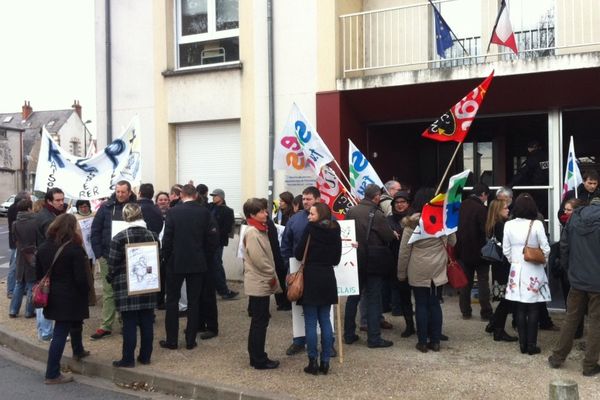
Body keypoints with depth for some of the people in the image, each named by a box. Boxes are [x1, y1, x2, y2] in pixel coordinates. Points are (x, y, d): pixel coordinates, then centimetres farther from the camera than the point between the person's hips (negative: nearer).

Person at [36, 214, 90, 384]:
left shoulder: (43, 248, 3)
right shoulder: (75, 249, -17)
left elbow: (39, 275, 9)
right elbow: (81, 278, -18)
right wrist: (86, 293, -1)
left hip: (52, 297, 7)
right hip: (70, 298, -7)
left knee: (75, 321, 30)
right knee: (60, 333, -2)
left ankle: (78, 351, 50)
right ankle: (52, 374, 3)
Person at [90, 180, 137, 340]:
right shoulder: (106, 207, 1)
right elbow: (95, 231, 4)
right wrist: (98, 253, -1)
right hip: (108, 256, 1)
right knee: (108, 292, 5)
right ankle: (106, 326, 11)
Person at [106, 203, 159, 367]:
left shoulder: (120, 238, -11)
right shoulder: (153, 236, 3)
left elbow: (112, 264, -8)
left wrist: (111, 279, 10)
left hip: (126, 286, -4)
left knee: (129, 323, 1)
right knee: (147, 321, 9)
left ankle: (128, 359, 7)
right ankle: (145, 356, 17)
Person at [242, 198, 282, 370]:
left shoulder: (259, 230, 13)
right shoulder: (252, 233, -17)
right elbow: (258, 258, -23)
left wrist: (271, 276, 7)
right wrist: (272, 275, -13)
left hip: (262, 282, 10)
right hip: (258, 283, -10)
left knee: (259, 320, 15)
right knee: (260, 321, -3)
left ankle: (256, 356, 23)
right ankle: (259, 360, 5)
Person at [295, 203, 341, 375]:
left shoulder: (311, 228, -10)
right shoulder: (335, 231, 5)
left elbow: (298, 254, -9)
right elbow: (337, 258, 10)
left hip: (311, 277, -5)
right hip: (328, 278, 5)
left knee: (311, 322, 1)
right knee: (325, 321, 10)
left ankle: (313, 362, 4)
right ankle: (325, 362, 12)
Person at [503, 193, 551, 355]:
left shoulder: (509, 225, -5)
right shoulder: (537, 224, -13)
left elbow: (506, 250, 0)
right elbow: (545, 249, -9)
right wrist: (542, 262, 10)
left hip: (517, 270, 3)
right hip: (534, 271, -2)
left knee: (520, 309, 9)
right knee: (534, 309, 5)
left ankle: (523, 344, 13)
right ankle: (532, 345, 7)